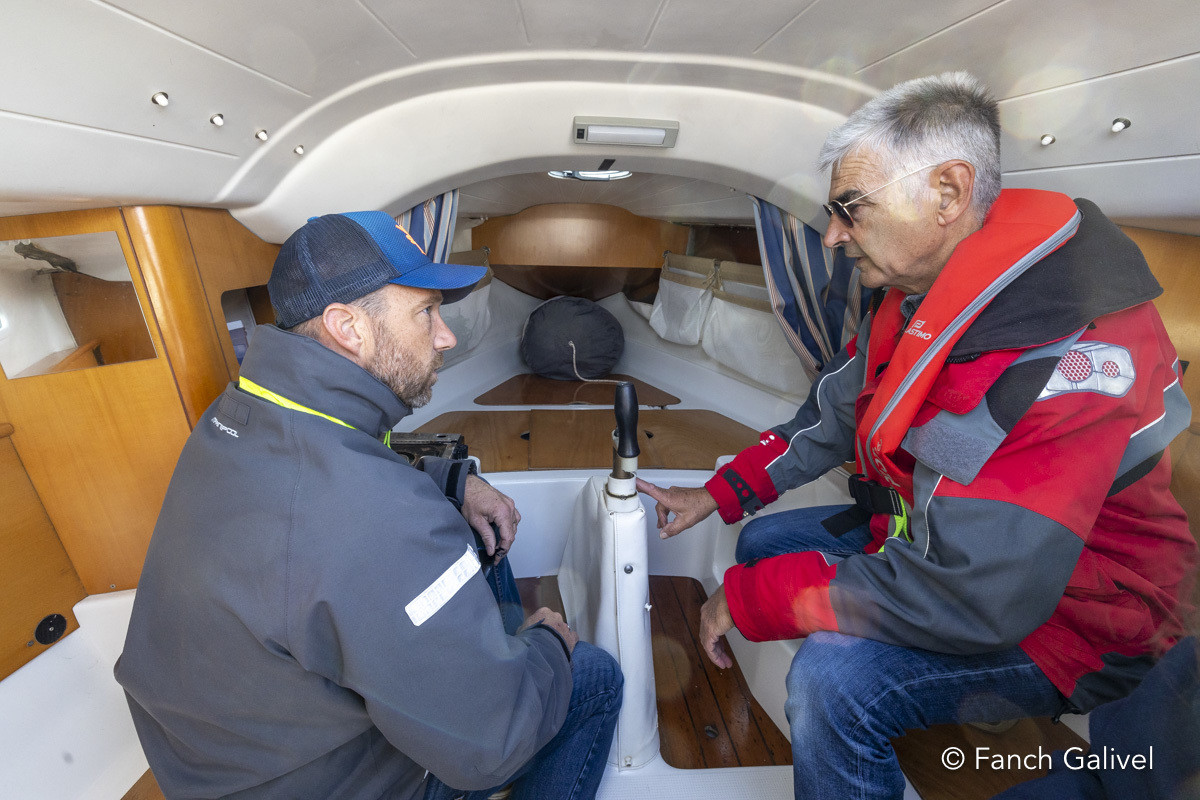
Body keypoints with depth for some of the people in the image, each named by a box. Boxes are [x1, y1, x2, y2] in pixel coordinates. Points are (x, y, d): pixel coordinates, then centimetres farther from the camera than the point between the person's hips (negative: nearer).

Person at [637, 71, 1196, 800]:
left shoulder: (1076, 356, -34)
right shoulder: (913, 298, -5)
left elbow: (970, 601, -36)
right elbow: (833, 417, 4)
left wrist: (750, 597, -28)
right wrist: (719, 494, 0)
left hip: (1066, 616, -8)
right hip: (929, 532, 8)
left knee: (836, 676, -30)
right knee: (765, 540, 7)